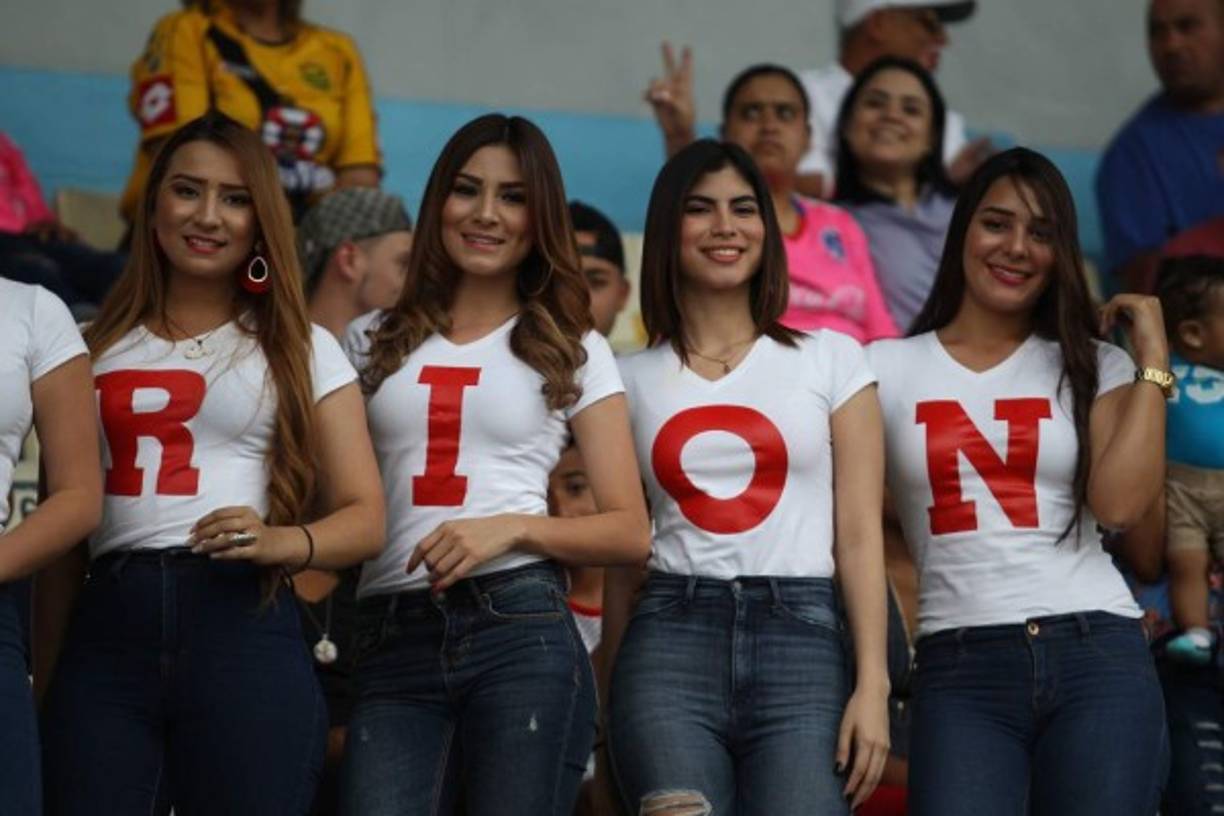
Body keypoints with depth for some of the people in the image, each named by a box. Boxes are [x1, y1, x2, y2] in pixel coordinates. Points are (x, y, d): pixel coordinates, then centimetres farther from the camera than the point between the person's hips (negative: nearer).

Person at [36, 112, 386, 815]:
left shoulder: (303, 351, 9)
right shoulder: (99, 349, 15)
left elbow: (365, 519, 3)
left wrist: (281, 541, -17)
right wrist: (45, 669, 5)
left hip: (243, 631, -1)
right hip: (105, 634, 2)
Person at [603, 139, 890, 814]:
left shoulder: (831, 359, 10)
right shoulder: (631, 380, 12)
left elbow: (859, 535, 3)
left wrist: (873, 684, -6)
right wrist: (614, 697, 10)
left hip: (800, 638, 0)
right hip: (670, 640, 1)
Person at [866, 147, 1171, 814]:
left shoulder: (1093, 368, 10)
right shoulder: (887, 369, 9)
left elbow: (1121, 503, -7)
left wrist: (1152, 359, -2)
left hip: (1098, 654, 1)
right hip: (959, 668, -1)